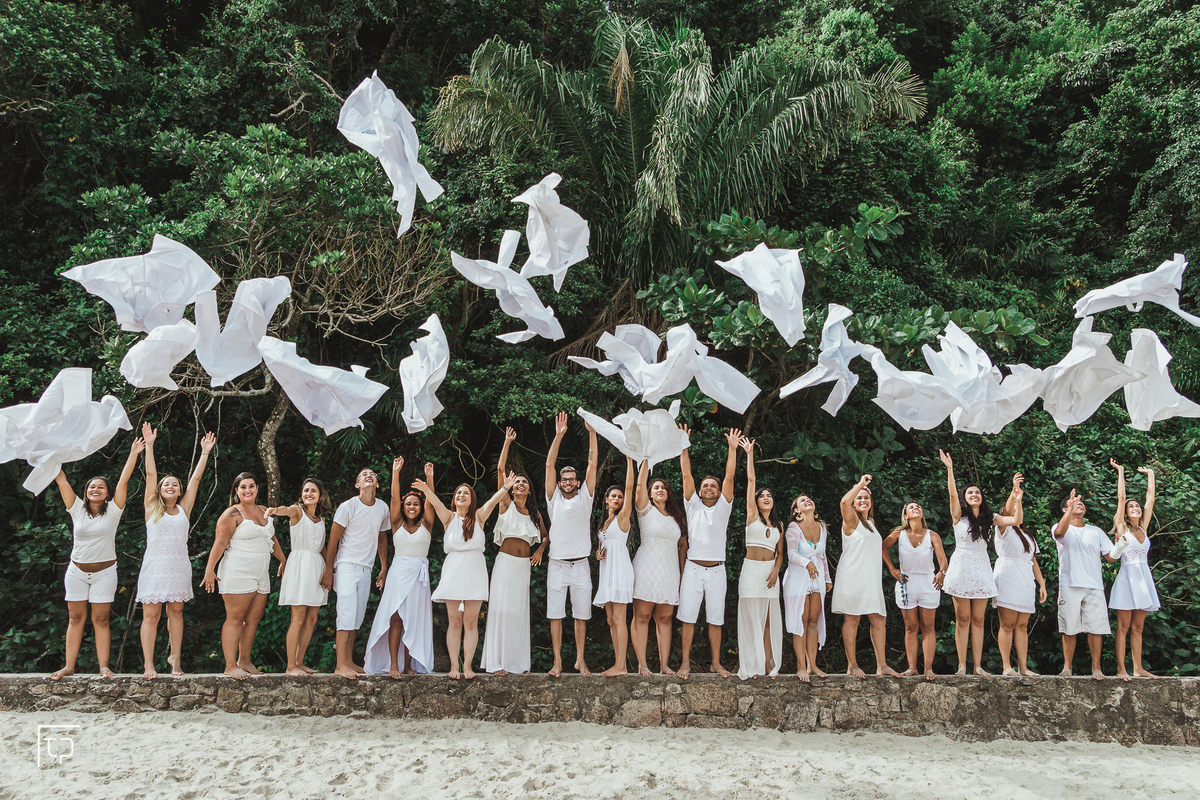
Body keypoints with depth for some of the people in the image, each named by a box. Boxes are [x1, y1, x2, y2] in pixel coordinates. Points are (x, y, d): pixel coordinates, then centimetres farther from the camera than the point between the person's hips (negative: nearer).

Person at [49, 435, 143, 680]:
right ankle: (69, 666, 9)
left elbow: (124, 480, -8)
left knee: (101, 620, 0)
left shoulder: (113, 511, -3)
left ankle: (104, 667, 1)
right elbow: (61, 479, 0)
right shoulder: (77, 509, 1)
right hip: (77, 571, 2)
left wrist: (133, 454, -12)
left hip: (104, 572, -2)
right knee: (75, 618, 5)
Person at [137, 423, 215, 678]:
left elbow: (196, 478, 11)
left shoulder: (184, 509, 11)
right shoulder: (152, 508, 6)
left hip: (179, 566, 2)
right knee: (151, 615, -3)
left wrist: (205, 452, 11)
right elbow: (150, 474, 1)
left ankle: (175, 657, 18)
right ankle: (148, 665, -1)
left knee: (175, 611, 8)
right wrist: (149, 445, -3)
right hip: (155, 565, -2)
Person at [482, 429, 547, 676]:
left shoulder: (535, 513, 12)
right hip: (505, 561, -4)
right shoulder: (506, 505, 2)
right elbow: (500, 470, -6)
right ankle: (497, 662, -5)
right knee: (501, 608, -7)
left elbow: (545, 536, 26)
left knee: (520, 611, 5)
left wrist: (540, 550, 5)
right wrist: (507, 443, -7)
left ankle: (519, 662, 10)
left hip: (524, 565, 4)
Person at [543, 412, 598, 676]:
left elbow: (592, 465, 1)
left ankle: (580, 659, 14)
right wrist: (558, 435, -8)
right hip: (557, 564, 0)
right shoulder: (554, 498, 5)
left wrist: (592, 433, -4)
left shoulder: (584, 498, 6)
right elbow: (550, 465, -2)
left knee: (581, 615, 5)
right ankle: (558, 661, 7)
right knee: (555, 614, 1)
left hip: (581, 565, 0)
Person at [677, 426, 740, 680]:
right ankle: (686, 662, 6)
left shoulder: (723, 507, 9)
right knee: (688, 617, 0)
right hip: (693, 568, -1)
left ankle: (716, 663, 12)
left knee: (715, 619, 5)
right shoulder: (693, 505, 7)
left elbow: (729, 478, 0)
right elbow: (687, 474, 1)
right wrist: (684, 447, -6)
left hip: (717, 570, 1)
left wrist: (733, 449, -7)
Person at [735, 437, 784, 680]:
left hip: (770, 571, 4)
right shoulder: (752, 516, 4)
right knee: (751, 617, -5)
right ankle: (751, 666, -3)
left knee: (770, 619, 2)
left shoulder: (778, 525, 15)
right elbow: (750, 480, 0)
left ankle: (769, 664, 5)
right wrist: (749, 454, -1)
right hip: (751, 569, -3)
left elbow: (780, 553, 15)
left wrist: (776, 571, -4)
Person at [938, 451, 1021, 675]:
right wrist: (949, 468, -23)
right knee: (963, 619, -1)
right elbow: (952, 493, -13)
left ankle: (978, 665, 6)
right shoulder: (959, 515, 2)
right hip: (962, 568, -3)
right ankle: (962, 666, 1)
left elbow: (1016, 520, 1)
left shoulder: (989, 519, 10)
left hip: (981, 570, 3)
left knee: (978, 619, 4)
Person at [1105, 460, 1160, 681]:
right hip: (1127, 577, -5)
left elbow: (1150, 499, 15)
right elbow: (1121, 497, -2)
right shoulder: (1122, 528, 0)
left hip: (1144, 578, 5)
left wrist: (1150, 475, 21)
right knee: (1124, 626, -4)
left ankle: (1138, 668, 9)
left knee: (1137, 627, 7)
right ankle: (1121, 668, -4)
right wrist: (1120, 472, 2)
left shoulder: (1143, 528, 11)